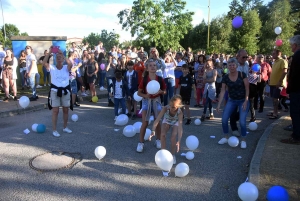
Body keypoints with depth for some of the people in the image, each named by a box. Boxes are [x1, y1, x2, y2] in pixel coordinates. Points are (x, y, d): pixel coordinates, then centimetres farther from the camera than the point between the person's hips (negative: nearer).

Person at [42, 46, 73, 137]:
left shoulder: (66, 68, -1)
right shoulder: (52, 68, -1)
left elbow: (70, 64, -23)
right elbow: (44, 63, -19)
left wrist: (62, 54, -22)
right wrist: (49, 52, -22)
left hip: (65, 90, 2)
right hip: (55, 90, -1)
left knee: (66, 109, 11)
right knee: (55, 110, 1)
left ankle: (65, 127, 27)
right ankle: (54, 130, 8)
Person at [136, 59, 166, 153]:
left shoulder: (160, 79, -8)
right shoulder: (144, 80, -13)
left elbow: (164, 91, 3)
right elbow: (139, 93, -7)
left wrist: (160, 91, -19)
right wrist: (145, 95, -26)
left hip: (156, 100, 2)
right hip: (146, 101, -2)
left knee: (157, 122, 9)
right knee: (145, 123, -3)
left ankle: (158, 140, 27)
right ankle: (141, 143, 9)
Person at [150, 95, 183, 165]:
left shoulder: (180, 112, -39)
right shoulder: (165, 108, -38)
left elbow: (180, 127, -45)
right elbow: (157, 119, -42)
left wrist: (179, 141, -56)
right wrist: (153, 131, -58)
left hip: (175, 122, -1)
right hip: (166, 121, 1)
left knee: (174, 136, -24)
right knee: (163, 134, -22)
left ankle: (173, 155, -2)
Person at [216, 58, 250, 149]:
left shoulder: (242, 74, -12)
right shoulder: (225, 77, -6)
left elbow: (247, 89, -9)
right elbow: (223, 91, -5)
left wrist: (246, 101, -15)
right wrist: (219, 104, -11)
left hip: (243, 101, -3)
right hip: (232, 100, 3)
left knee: (242, 121, -13)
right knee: (224, 119, -7)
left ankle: (243, 140, 10)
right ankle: (225, 137, 16)